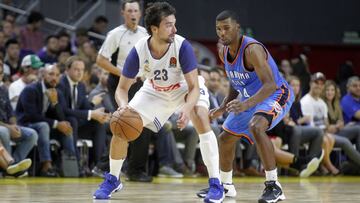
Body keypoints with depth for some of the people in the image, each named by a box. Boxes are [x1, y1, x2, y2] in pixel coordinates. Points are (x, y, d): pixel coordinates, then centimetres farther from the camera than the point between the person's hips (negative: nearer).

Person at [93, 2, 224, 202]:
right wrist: (123, 106, -41)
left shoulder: (182, 46, -34)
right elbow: (122, 88, -18)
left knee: (202, 120, -30)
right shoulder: (138, 51, -28)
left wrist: (187, 108, -52)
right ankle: (113, 179, 19)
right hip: (155, 91, 3)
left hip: (186, 89, -2)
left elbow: (194, 86, -31)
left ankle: (216, 184, -22)